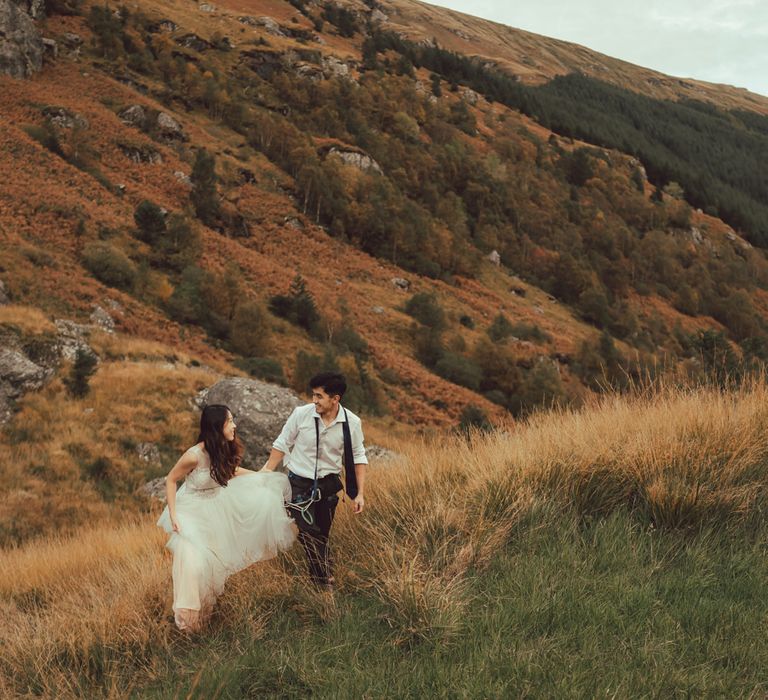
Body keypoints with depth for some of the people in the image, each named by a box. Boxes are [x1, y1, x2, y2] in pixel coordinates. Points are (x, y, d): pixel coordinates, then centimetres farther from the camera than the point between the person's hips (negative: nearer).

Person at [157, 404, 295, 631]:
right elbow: (170, 480, -18)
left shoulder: (224, 450, -12)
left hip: (217, 505, 7)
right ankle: (188, 616, 8)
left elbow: (230, 470, 11)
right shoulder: (194, 455, -32)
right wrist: (173, 515, -21)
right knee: (194, 562, -10)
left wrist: (263, 476, 13)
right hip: (193, 511, -7)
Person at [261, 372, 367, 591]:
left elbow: (358, 457, 0)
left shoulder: (352, 423, -11)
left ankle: (319, 578, 25)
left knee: (321, 536, 10)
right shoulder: (301, 414, -14)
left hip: (328, 484, 2)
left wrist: (360, 493, -2)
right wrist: (267, 472, -2)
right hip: (299, 483, -1)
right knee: (309, 531, -15)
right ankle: (326, 579, -8)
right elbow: (282, 444, -1)